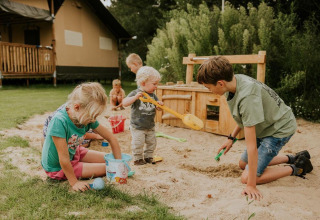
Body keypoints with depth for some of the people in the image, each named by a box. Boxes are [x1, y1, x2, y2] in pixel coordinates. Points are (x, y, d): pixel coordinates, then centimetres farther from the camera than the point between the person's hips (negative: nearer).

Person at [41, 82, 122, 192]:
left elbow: (111, 138, -8)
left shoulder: (88, 118, -16)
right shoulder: (59, 121, -36)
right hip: (57, 167, -6)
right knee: (106, 168, -8)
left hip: (74, 153, 7)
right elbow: (64, 159, -31)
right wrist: (74, 182, -23)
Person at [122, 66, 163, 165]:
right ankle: (138, 158, 20)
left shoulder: (153, 95, 2)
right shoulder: (135, 93, -14)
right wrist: (135, 97, -36)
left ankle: (148, 157, 34)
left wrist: (159, 104, -20)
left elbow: (158, 108, 4)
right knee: (138, 143, -1)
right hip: (137, 126, -5)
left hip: (150, 126, 6)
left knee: (152, 142, 15)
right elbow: (124, 103, -22)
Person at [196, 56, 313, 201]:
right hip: (266, 127, 9)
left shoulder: (247, 97, -37)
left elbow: (251, 145, -35)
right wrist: (231, 138, 10)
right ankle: (291, 158, 27)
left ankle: (296, 168, 5)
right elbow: (245, 117, 10)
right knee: (243, 164, 20)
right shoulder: (236, 80, -11)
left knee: (247, 177, -11)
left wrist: (251, 185, -29)